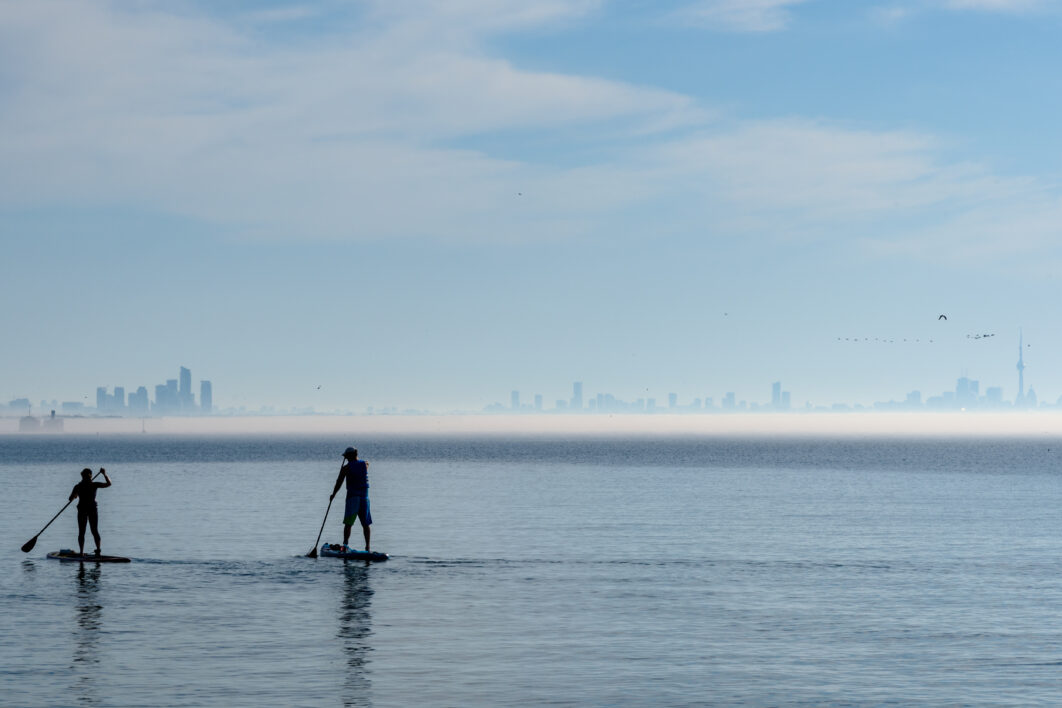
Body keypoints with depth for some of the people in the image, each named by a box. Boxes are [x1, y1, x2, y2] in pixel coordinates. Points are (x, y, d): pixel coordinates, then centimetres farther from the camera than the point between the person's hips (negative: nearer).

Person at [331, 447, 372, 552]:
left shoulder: (346, 468, -5)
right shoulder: (365, 464, 5)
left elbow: (339, 483, -1)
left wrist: (333, 495, 13)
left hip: (352, 496, -3)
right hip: (364, 497, 3)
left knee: (348, 524, -1)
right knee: (366, 524, 10)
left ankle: (345, 544, -11)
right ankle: (367, 546, 7)